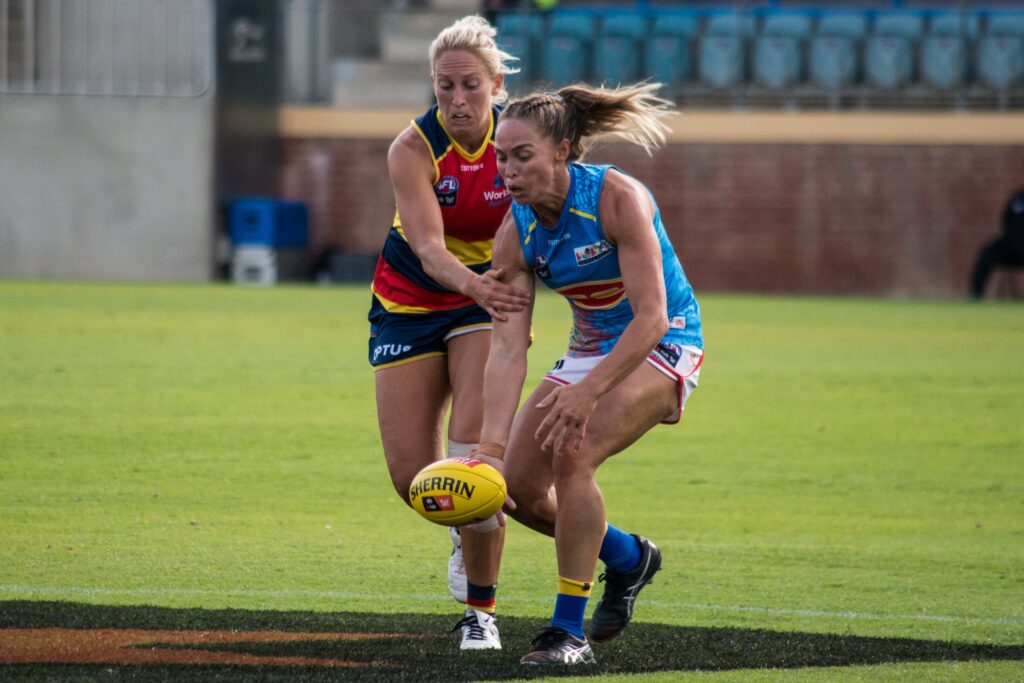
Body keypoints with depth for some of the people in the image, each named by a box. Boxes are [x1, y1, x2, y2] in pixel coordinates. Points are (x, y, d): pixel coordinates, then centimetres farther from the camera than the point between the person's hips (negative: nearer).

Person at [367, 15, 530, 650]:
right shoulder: (413, 149, -21)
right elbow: (428, 246, -33)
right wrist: (472, 284, -54)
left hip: (488, 295, 0)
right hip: (410, 304, 0)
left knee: (474, 447, -21)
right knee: (412, 476, -3)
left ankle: (480, 608, -6)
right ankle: (467, 528, 34)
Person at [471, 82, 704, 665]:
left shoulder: (617, 197, -26)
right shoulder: (517, 232, -10)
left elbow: (652, 317, -30)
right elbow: (509, 347, -15)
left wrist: (589, 391, -41)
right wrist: (492, 443, -27)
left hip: (662, 345, -7)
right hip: (590, 349, 7)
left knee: (573, 453, -28)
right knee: (520, 485, 0)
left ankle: (569, 633, -20)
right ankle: (628, 557, 29)